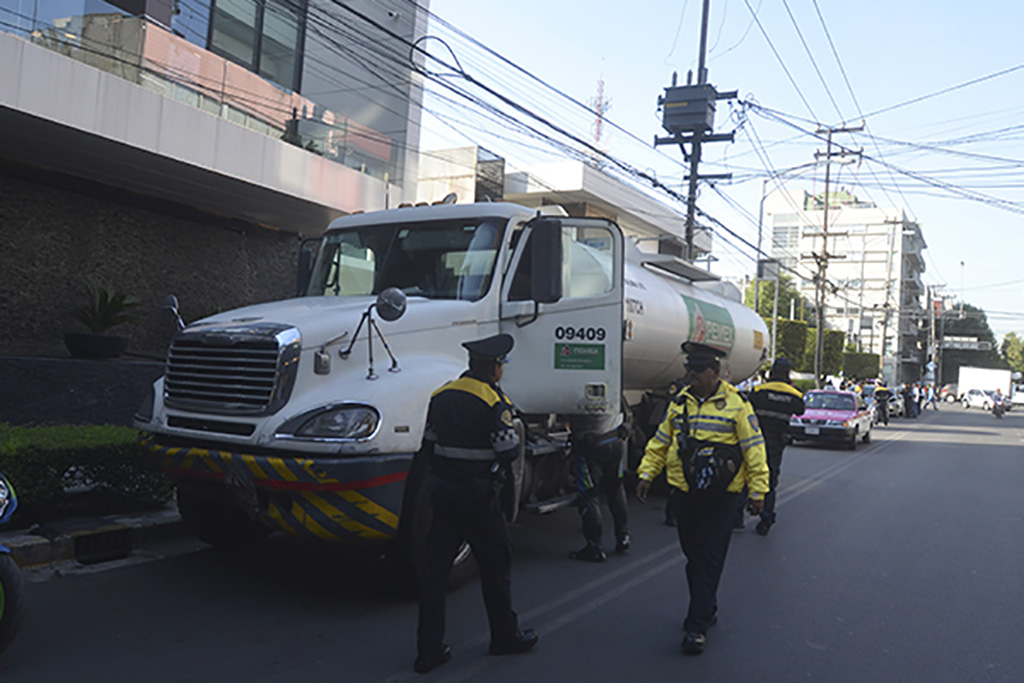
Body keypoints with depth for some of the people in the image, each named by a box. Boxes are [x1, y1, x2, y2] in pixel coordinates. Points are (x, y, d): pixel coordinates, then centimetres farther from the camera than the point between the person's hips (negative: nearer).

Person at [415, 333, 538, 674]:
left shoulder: (441, 394, 6)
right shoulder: (493, 400, -14)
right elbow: (509, 449, -20)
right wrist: (497, 466, 1)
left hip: (443, 488, 6)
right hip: (477, 493, -6)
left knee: (436, 567, 8)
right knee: (495, 562, 12)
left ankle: (428, 650, 13)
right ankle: (505, 636, 27)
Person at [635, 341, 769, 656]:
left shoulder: (736, 405, -6)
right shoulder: (680, 402, 8)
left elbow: (754, 450, -4)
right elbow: (660, 442, 14)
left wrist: (758, 491, -7)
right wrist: (646, 474, 7)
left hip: (719, 498, -5)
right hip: (684, 494, 5)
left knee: (709, 559, -4)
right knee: (693, 556, 14)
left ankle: (697, 626, 1)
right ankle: (707, 608, 33)